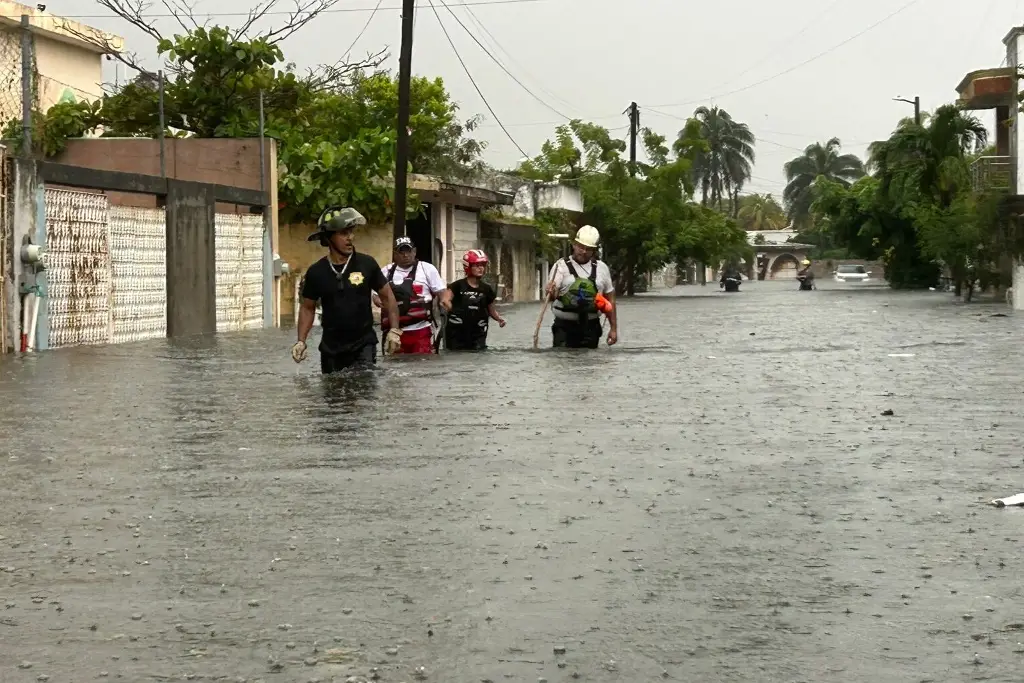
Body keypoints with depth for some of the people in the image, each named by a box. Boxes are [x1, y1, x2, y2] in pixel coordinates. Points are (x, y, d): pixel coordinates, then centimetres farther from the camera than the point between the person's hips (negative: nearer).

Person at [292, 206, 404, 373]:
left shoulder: (367, 264, -5)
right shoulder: (316, 272, -3)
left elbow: (387, 296, 4)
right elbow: (307, 308, 8)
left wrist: (394, 330, -6)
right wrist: (301, 341, -2)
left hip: (364, 344, -2)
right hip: (331, 348, 2)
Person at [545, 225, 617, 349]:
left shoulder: (601, 268, 10)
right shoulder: (561, 266, 0)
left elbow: (610, 300, 14)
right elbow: (552, 294, -13)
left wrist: (614, 328, 9)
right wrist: (551, 293, -37)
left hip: (590, 328, 3)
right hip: (564, 327, -3)